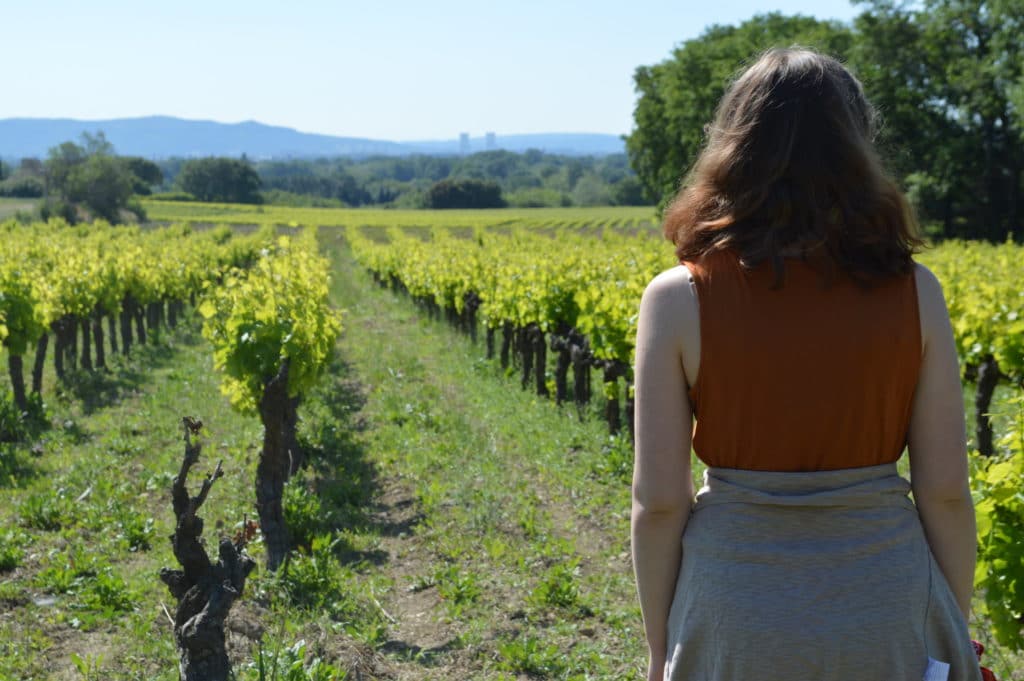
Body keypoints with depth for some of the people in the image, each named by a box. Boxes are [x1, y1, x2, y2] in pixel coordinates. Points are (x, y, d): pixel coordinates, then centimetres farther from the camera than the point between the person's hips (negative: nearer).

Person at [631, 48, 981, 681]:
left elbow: (659, 501, -9)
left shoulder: (679, 299, -11)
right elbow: (946, 491, -5)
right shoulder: (914, 293, -7)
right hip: (888, 616, 1)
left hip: (739, 616, -1)